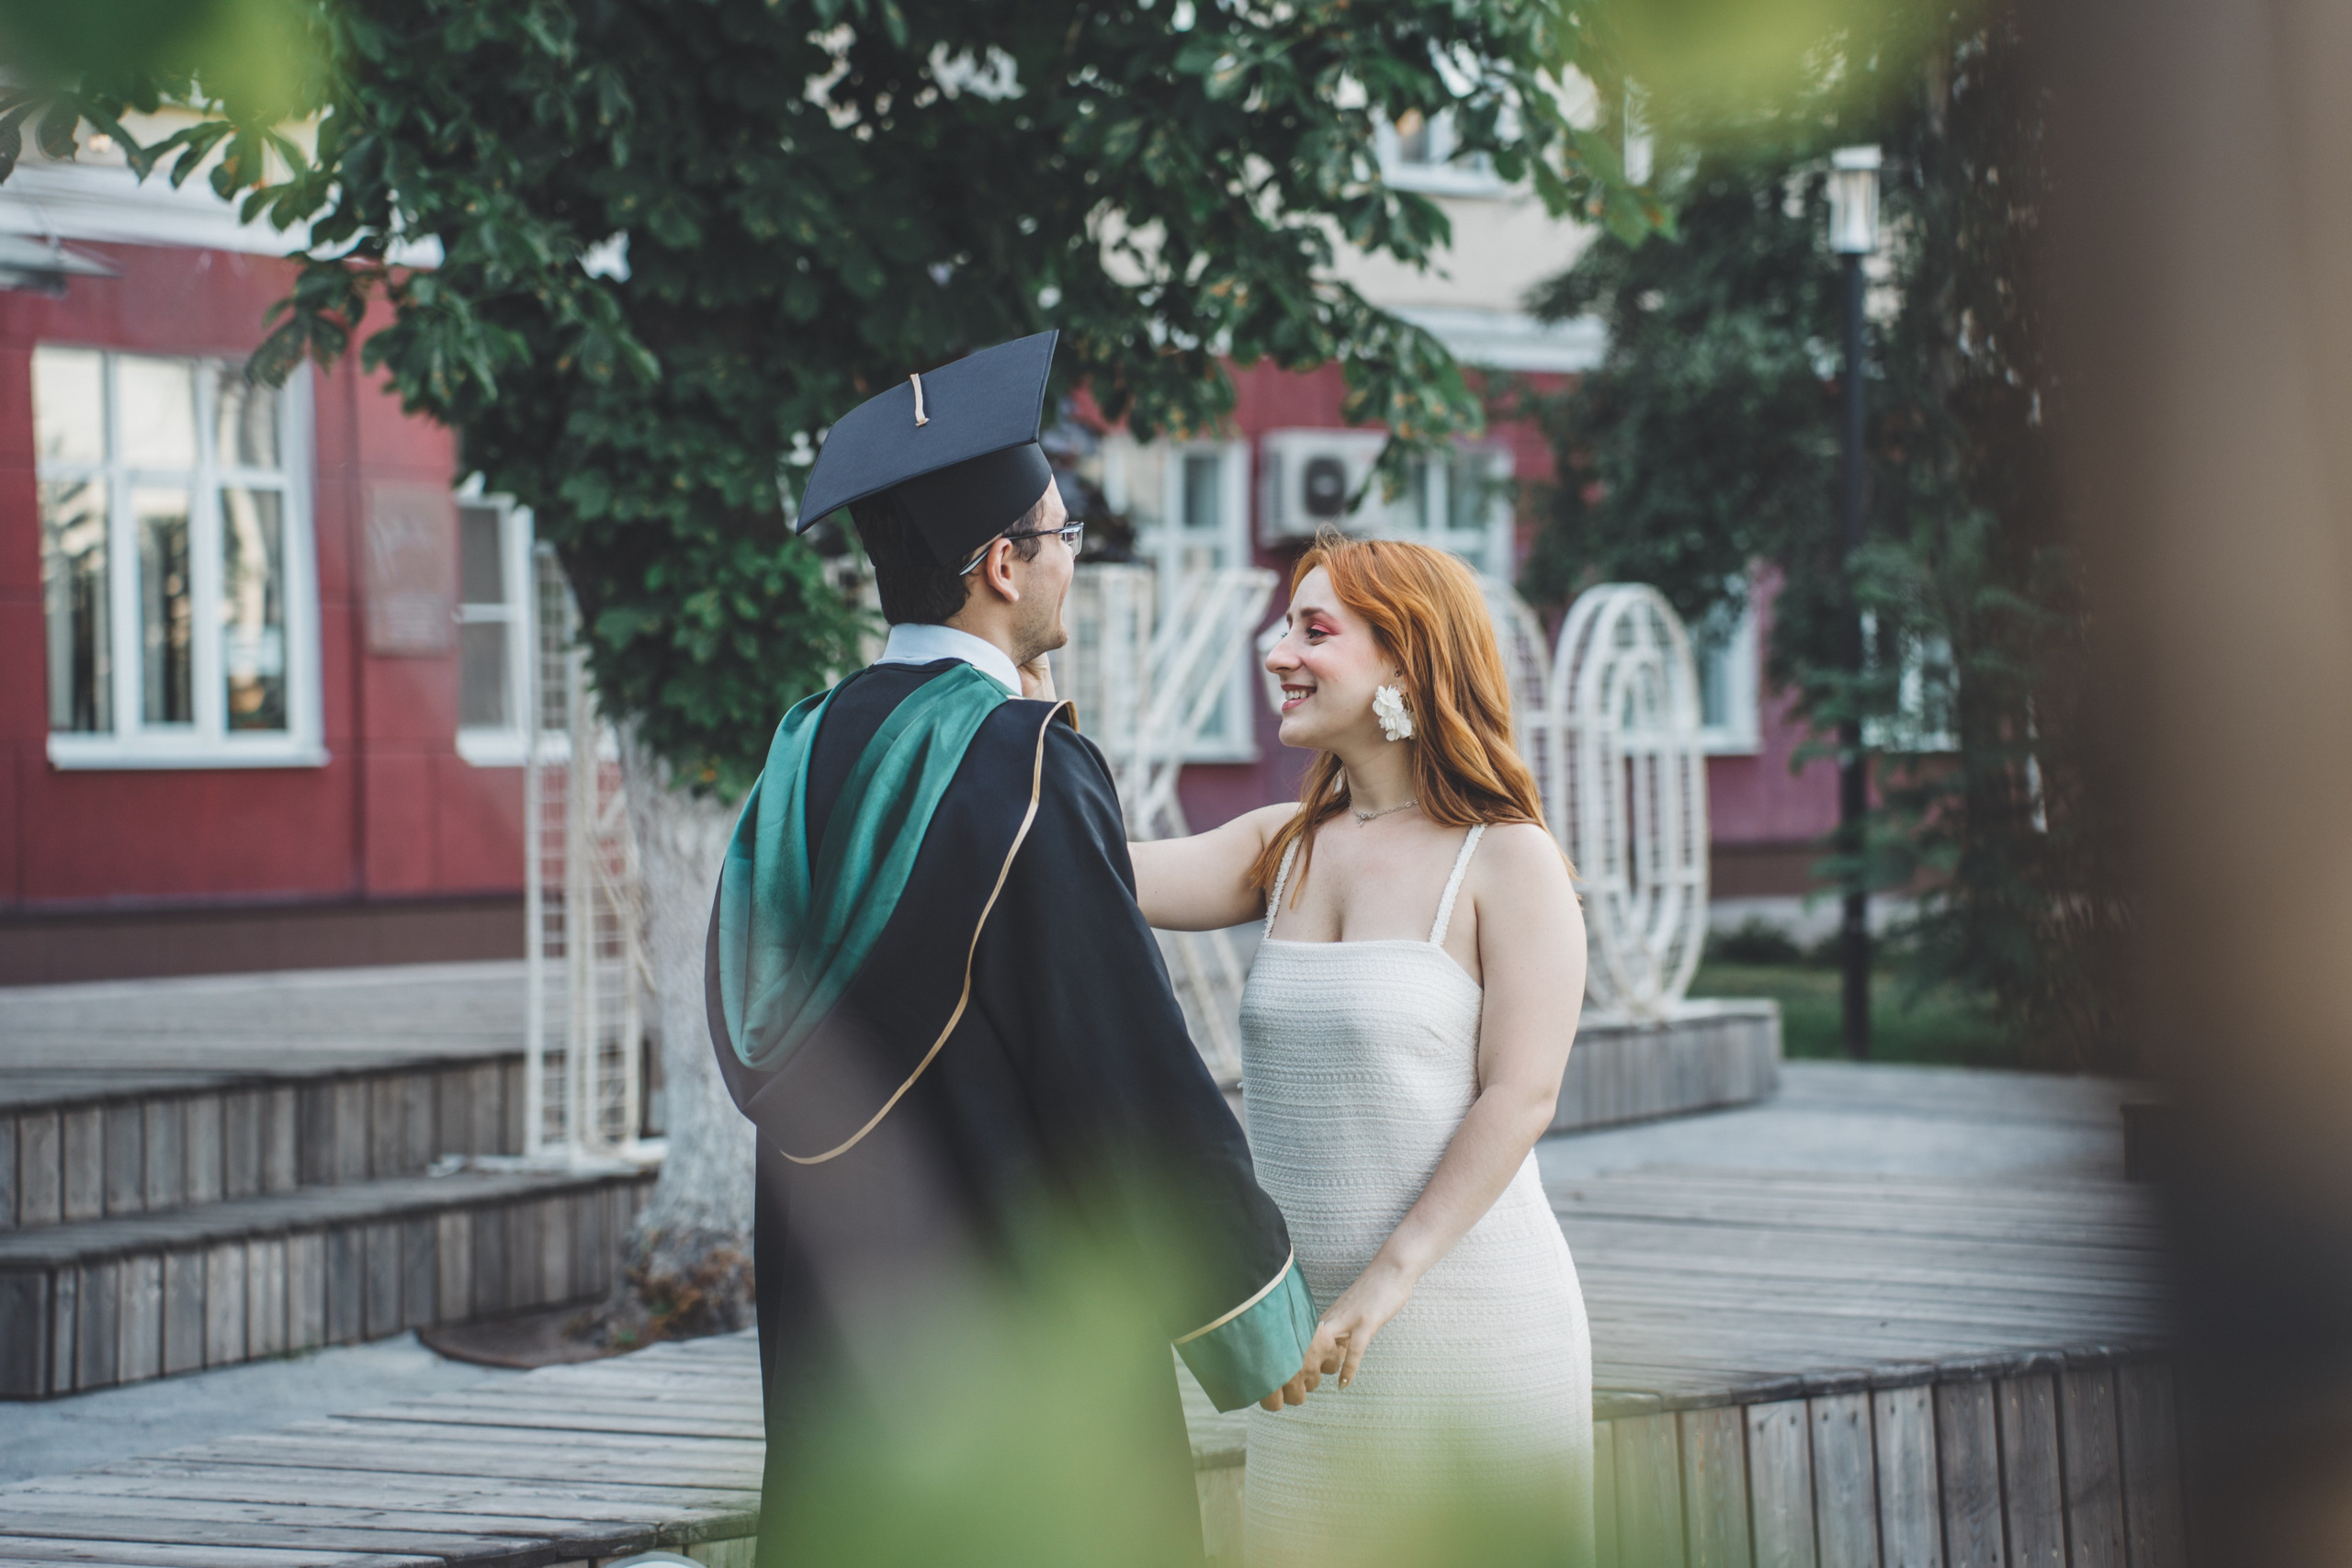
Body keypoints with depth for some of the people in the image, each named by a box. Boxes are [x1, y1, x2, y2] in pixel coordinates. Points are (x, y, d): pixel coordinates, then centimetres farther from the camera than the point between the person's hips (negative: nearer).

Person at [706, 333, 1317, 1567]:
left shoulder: (807, 760, 5)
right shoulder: (1027, 771, -16)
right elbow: (1133, 1062, -17)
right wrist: (1258, 1325, -4)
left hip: (832, 1324, 7)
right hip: (1019, 1326, -7)